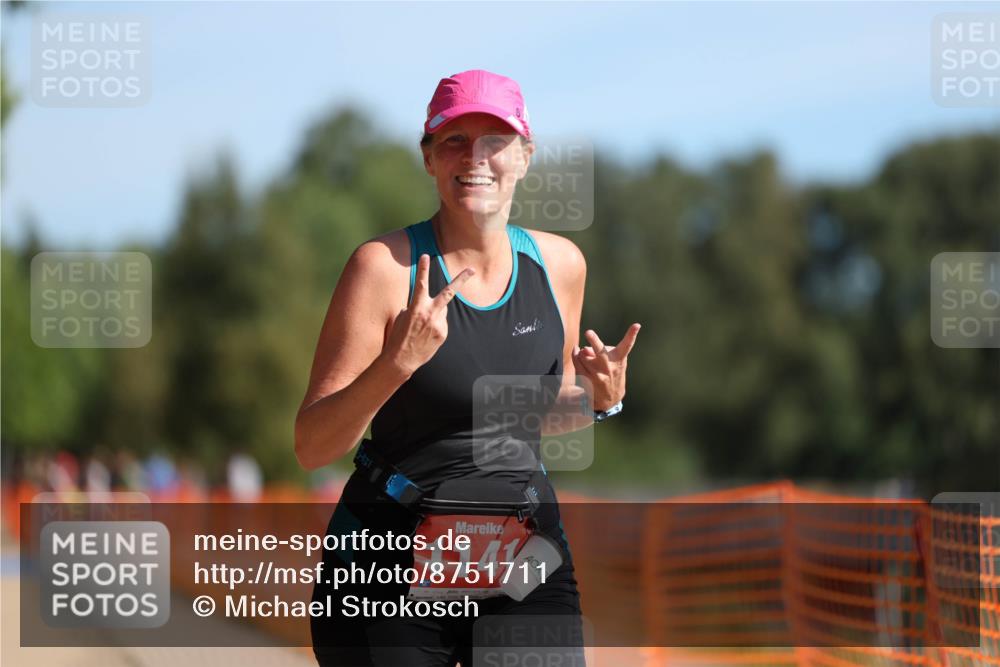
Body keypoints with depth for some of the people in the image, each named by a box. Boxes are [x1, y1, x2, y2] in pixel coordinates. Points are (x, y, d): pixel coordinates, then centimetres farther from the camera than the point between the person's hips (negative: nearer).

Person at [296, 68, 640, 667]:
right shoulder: (386, 266, -10)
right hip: (392, 567, -3)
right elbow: (312, 448, -12)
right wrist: (397, 363, -27)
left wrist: (602, 399, -1)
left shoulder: (559, 263, 4)